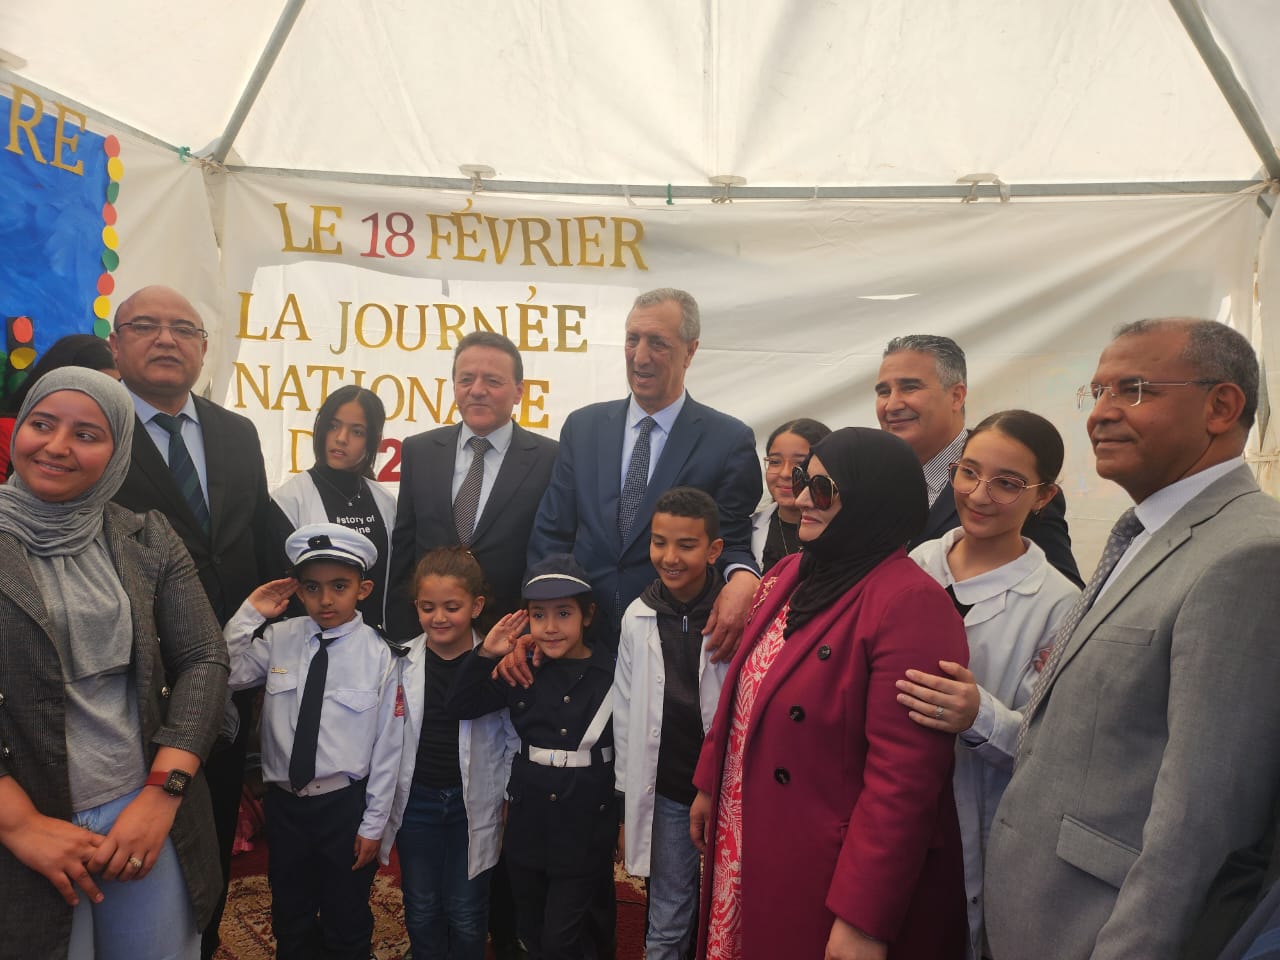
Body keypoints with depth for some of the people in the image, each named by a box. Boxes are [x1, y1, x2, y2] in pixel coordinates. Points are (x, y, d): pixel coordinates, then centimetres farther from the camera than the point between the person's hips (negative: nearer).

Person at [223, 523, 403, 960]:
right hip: (283, 801, 3)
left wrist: (373, 824, -7)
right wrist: (249, 615, -14)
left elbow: (387, 746, -10)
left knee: (347, 924, 17)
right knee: (289, 919, 23)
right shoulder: (279, 638, -5)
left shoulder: (378, 654, -14)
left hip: (344, 804, -3)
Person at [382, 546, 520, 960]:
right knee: (421, 910, 17)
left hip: (473, 803, -2)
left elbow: (515, 740, -4)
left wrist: (509, 798, -3)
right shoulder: (402, 661, -6)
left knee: (466, 914, 12)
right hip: (416, 800, 2)